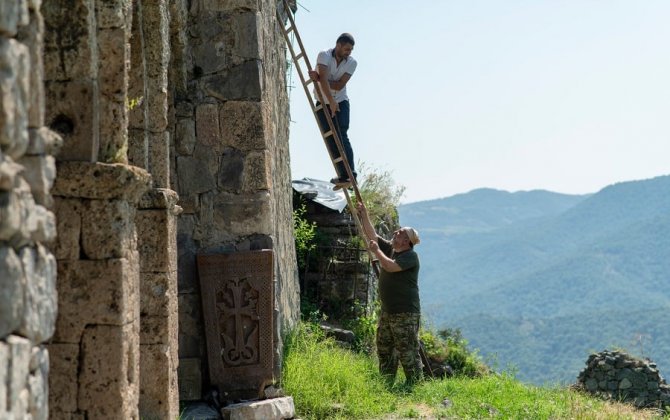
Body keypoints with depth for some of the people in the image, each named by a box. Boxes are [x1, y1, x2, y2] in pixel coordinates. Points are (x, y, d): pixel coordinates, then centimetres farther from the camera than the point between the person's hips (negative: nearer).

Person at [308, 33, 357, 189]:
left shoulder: (352, 63, -9)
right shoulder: (324, 56, -16)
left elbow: (339, 85, -17)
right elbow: (324, 80, -30)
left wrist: (318, 78, -25)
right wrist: (331, 101, -41)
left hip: (341, 102, 0)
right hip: (323, 103, 0)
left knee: (341, 136, -16)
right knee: (330, 139, -3)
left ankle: (349, 174, -24)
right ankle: (344, 176, 1)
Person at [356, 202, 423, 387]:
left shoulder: (410, 256, -12)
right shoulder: (389, 249, 12)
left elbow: (391, 266, -26)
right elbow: (372, 234, 14)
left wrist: (376, 251, -13)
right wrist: (364, 214, 6)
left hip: (406, 314, -10)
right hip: (387, 312, 10)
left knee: (408, 353, -8)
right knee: (384, 350, 14)